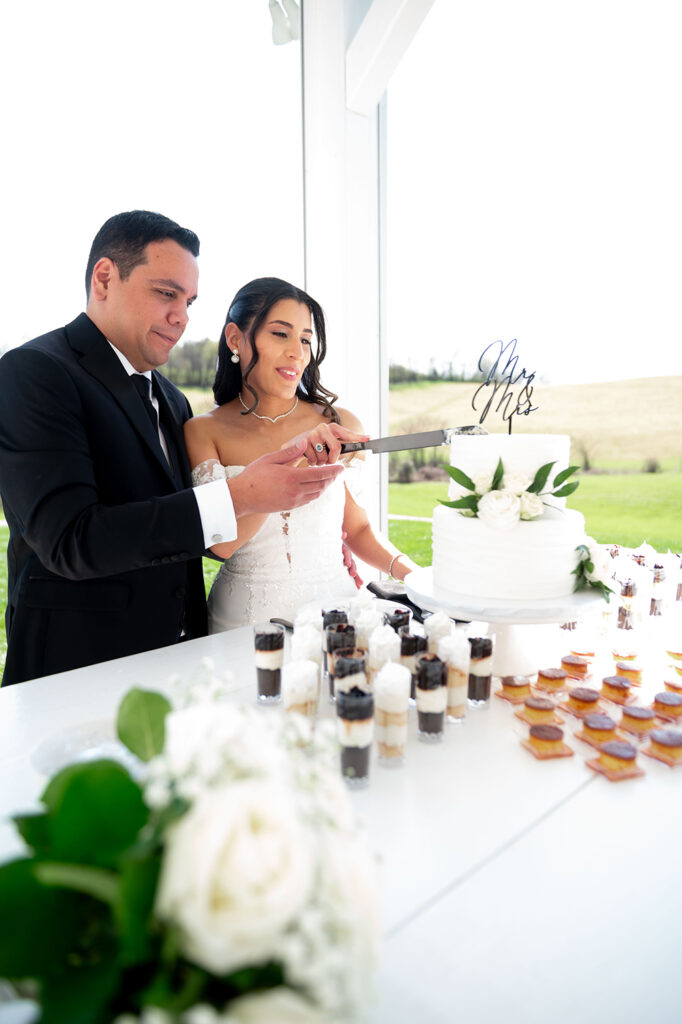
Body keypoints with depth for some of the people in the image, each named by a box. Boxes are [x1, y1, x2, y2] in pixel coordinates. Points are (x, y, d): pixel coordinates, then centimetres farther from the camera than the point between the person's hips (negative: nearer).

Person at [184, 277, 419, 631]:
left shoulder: (341, 425, 3)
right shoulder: (202, 432, -1)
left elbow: (357, 528, 11)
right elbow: (221, 542, -12)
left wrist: (413, 574, -5)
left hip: (333, 607, 2)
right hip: (245, 621, -1)